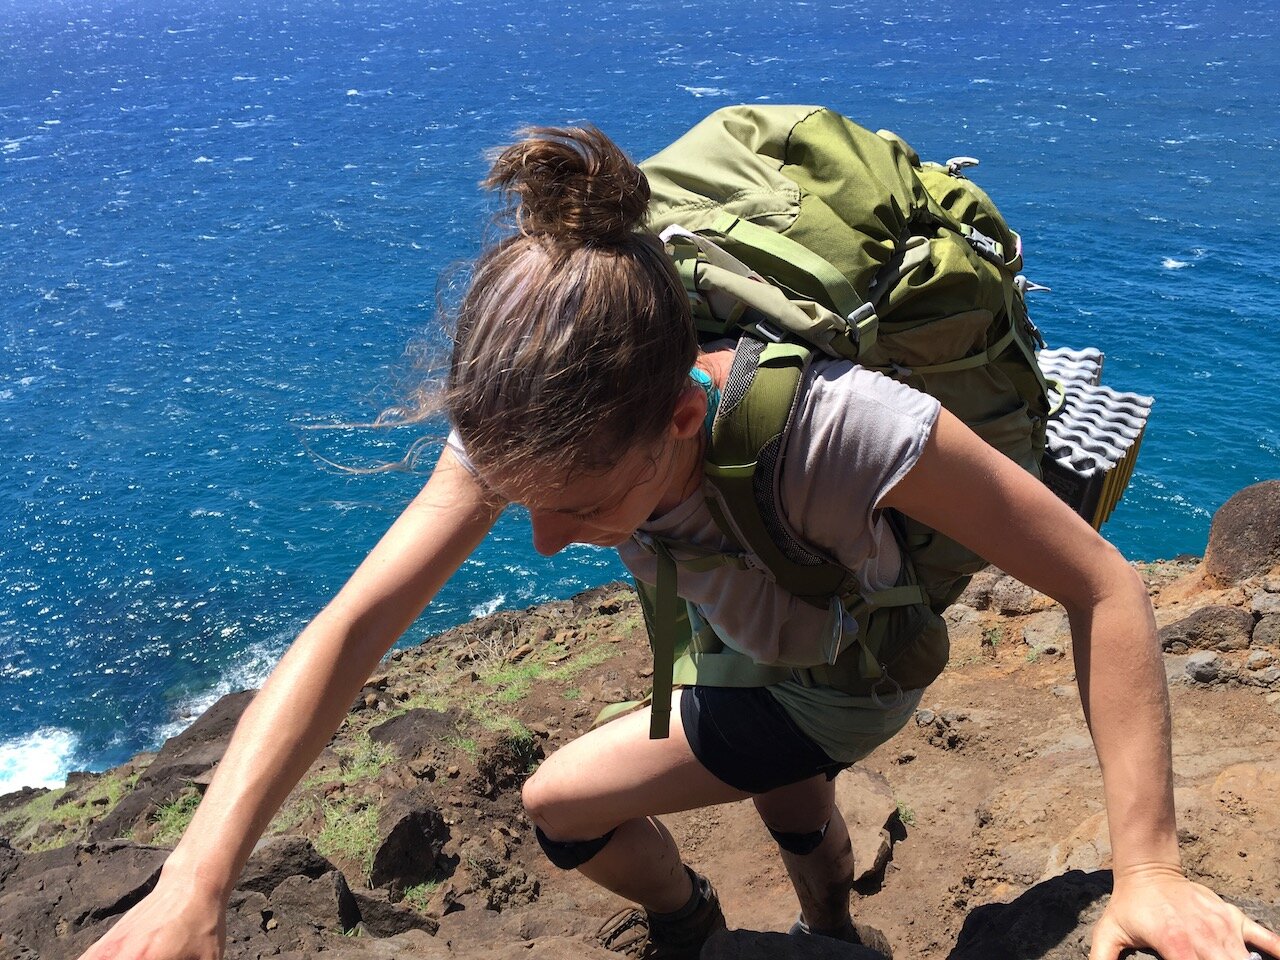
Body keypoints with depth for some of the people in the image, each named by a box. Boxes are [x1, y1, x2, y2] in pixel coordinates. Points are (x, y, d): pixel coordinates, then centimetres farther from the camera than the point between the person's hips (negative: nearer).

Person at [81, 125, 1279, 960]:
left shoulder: (844, 429, -46)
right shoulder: (532, 427, -32)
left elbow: (1102, 589, -36)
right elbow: (351, 625, -32)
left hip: (849, 680, -4)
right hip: (743, 638, 5)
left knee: (562, 804, -5)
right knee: (791, 805, 32)